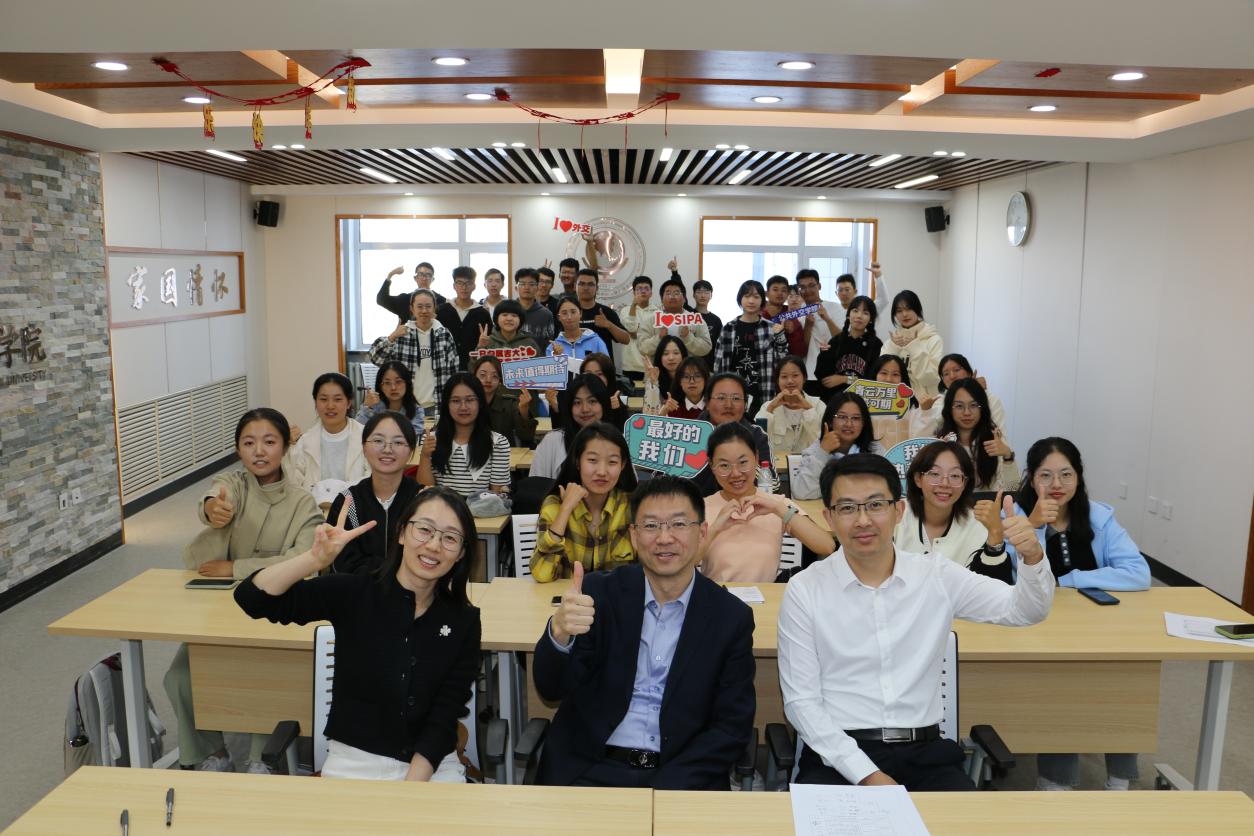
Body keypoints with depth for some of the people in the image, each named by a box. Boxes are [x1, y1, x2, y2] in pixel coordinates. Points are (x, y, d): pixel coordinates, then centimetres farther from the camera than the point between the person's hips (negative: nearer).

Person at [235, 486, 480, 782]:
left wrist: (409, 791, -16)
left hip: (433, 766, 1)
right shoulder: (353, 593, -6)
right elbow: (251, 598, -14)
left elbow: (445, 717, -4)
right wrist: (317, 559, -30)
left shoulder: (464, 621, -3)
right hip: (353, 759, -1)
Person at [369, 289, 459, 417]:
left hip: (435, 406, 0)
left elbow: (452, 371, 6)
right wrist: (392, 337, -22)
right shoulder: (403, 334, 0)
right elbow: (376, 357, -7)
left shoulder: (445, 335, 1)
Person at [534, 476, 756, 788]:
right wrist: (559, 632, -28)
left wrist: (663, 788, -11)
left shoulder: (733, 617, 0)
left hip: (681, 776, 1)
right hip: (588, 770, 0)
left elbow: (732, 726, 1)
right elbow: (550, 688, -7)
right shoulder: (600, 592, 0)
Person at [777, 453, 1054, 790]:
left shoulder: (938, 576, 4)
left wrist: (1032, 556, -20)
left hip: (926, 753, 3)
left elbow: (1025, 610, 1)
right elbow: (800, 700, -5)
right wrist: (866, 774, -15)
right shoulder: (804, 590, -4)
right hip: (837, 754, -2)